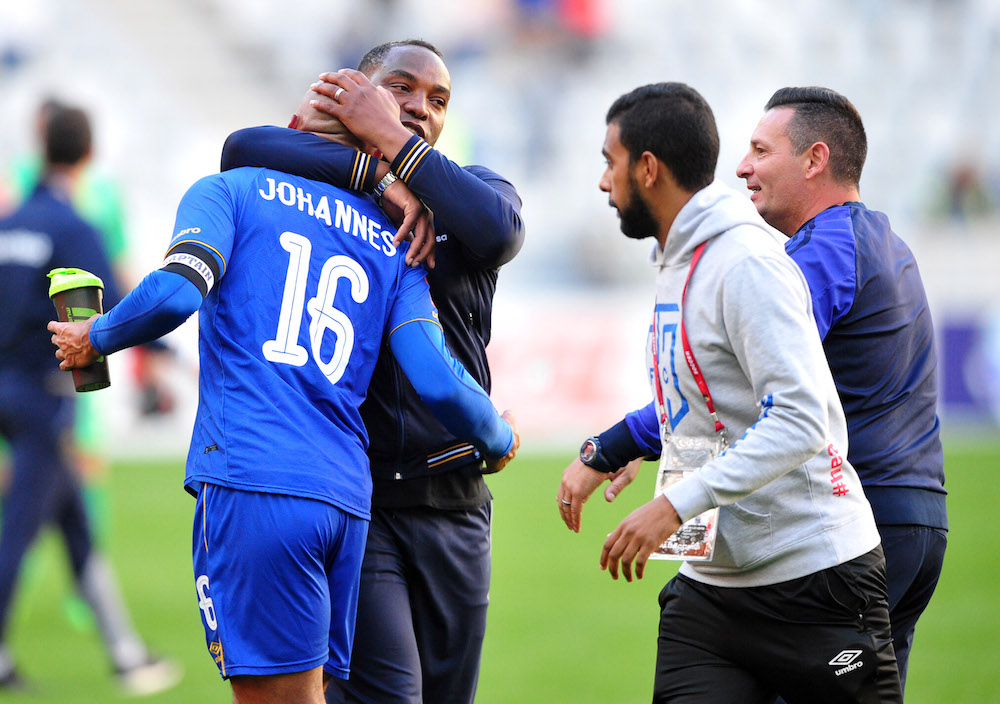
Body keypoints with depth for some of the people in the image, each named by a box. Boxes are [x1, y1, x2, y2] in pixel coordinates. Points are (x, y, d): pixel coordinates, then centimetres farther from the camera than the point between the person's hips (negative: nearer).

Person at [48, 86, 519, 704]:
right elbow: (439, 382, 5)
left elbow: (176, 293, -11)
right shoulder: (394, 245, 18)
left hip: (253, 487, -5)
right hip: (345, 496, 5)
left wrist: (95, 339, 7)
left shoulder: (231, 190, 9)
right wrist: (499, 441, 23)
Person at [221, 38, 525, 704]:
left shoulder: (470, 190, 12)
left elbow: (499, 231, -13)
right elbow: (245, 149, -18)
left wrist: (392, 139, -13)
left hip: (452, 504, 4)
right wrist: (378, 173, -22)